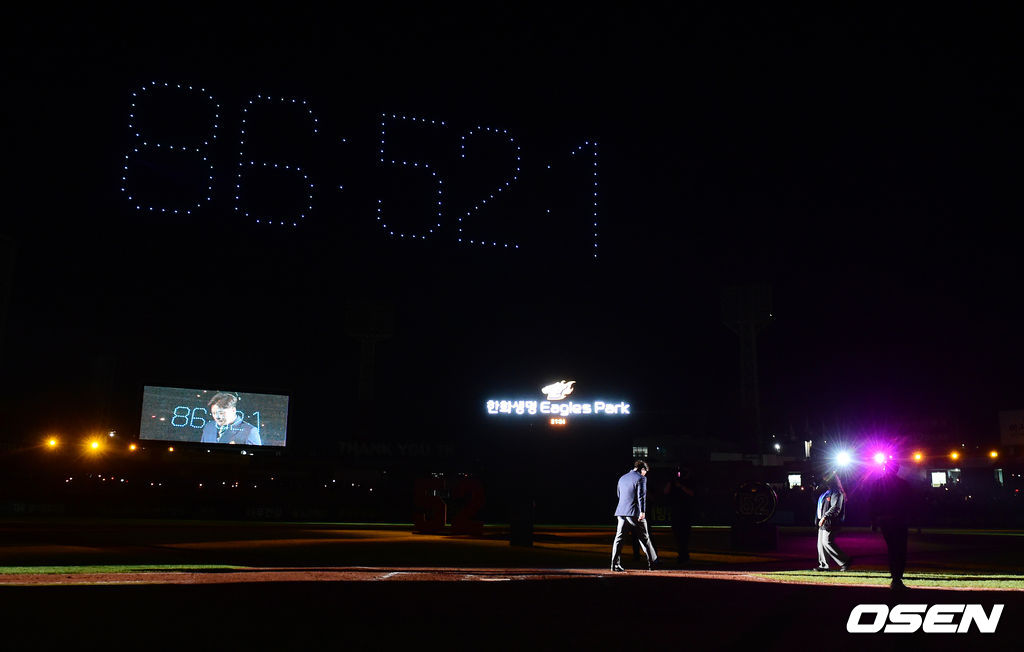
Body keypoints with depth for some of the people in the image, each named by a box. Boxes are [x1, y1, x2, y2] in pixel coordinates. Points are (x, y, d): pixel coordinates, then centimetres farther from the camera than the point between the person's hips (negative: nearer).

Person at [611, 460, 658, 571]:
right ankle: (652, 563, 12)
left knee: (619, 538, 4)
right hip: (634, 512, -5)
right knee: (644, 538, 6)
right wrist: (642, 512, -15)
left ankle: (615, 564, -1)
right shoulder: (641, 478, -5)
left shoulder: (622, 478, 17)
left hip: (621, 512, 6)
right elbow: (641, 496, -13)